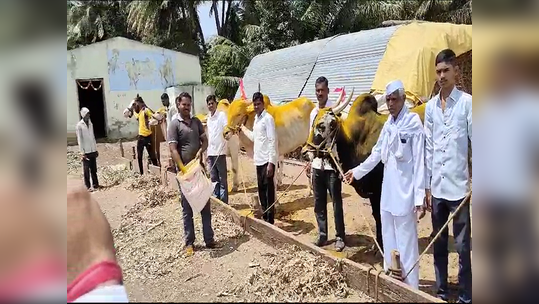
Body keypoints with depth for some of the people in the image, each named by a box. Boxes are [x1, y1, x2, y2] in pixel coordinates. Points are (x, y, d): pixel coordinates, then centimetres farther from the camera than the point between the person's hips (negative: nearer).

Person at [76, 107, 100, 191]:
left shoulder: (91, 123, 10)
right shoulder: (79, 125, -7)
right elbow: (79, 139, -9)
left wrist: (96, 149, 13)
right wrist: (82, 152, -12)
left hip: (93, 150, 5)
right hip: (86, 151, -5)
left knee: (94, 169, 10)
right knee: (86, 169, 2)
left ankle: (95, 184, 17)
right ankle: (88, 186, 7)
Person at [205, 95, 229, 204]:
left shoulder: (221, 115, -4)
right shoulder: (208, 118, 16)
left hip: (220, 152, -7)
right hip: (210, 152, 7)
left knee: (222, 179, -1)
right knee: (213, 178, 12)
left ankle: (224, 202, 5)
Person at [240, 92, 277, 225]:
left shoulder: (268, 118, -10)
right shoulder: (256, 118, 16)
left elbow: (272, 141, -15)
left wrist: (271, 163, -19)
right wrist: (243, 128, 32)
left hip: (267, 161, -8)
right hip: (258, 161, 8)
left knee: (269, 191, -4)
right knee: (261, 191, 13)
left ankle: (270, 222, 1)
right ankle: (264, 218, 24)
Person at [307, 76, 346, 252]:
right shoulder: (313, 113, 12)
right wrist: (309, 161, 15)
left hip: (332, 164, -6)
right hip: (317, 164, 6)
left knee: (337, 202, 3)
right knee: (319, 203, 13)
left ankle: (340, 237, 13)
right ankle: (322, 235, 25)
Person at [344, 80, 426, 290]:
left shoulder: (414, 123, -10)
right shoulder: (388, 125, 11)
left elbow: (419, 163, -13)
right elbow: (376, 153, 21)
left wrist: (420, 198, -16)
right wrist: (356, 171, 24)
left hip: (404, 194, -7)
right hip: (387, 192, 7)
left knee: (406, 244, -1)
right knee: (388, 242, 17)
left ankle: (411, 288, 13)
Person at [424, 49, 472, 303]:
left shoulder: (467, 102, -5)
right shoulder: (430, 106, 8)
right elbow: (428, 148, 10)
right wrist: (427, 186, 10)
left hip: (459, 187, -4)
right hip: (436, 187, 5)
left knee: (463, 246, 4)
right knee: (438, 244, 14)